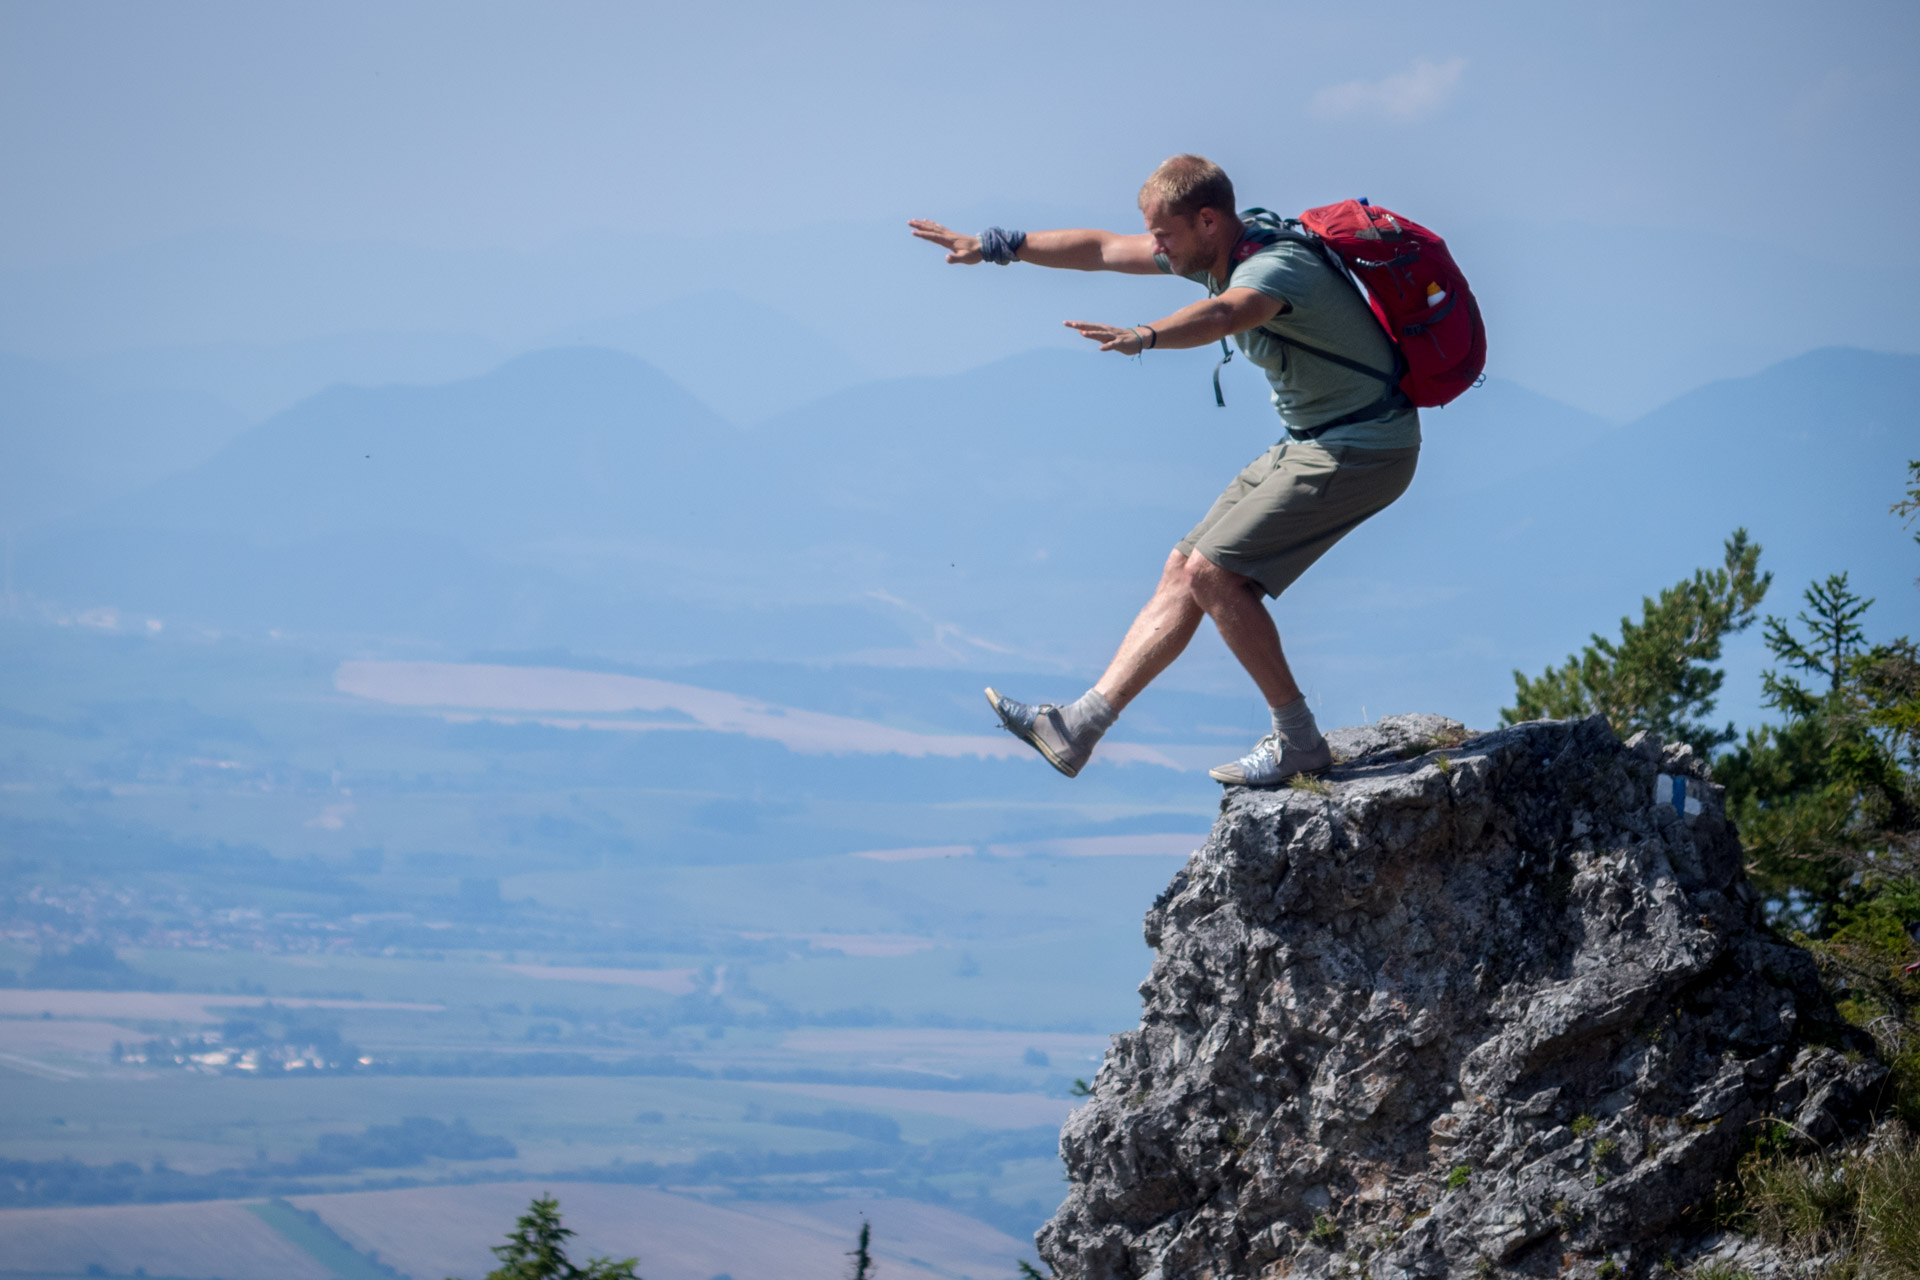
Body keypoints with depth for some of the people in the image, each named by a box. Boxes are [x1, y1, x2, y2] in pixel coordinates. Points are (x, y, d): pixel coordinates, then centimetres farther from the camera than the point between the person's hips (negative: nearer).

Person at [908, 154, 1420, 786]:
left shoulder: (1275, 267, -26)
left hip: (1360, 450, -10)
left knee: (1213, 572, -17)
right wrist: (994, 246, 16)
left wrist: (1143, 337, -69)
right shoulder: (1219, 251, 3)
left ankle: (1297, 739, -8)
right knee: (1184, 569, 6)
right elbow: (1104, 250, 14)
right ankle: (1081, 723, 8)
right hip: (1313, 443, 10)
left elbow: (1223, 314, -50)